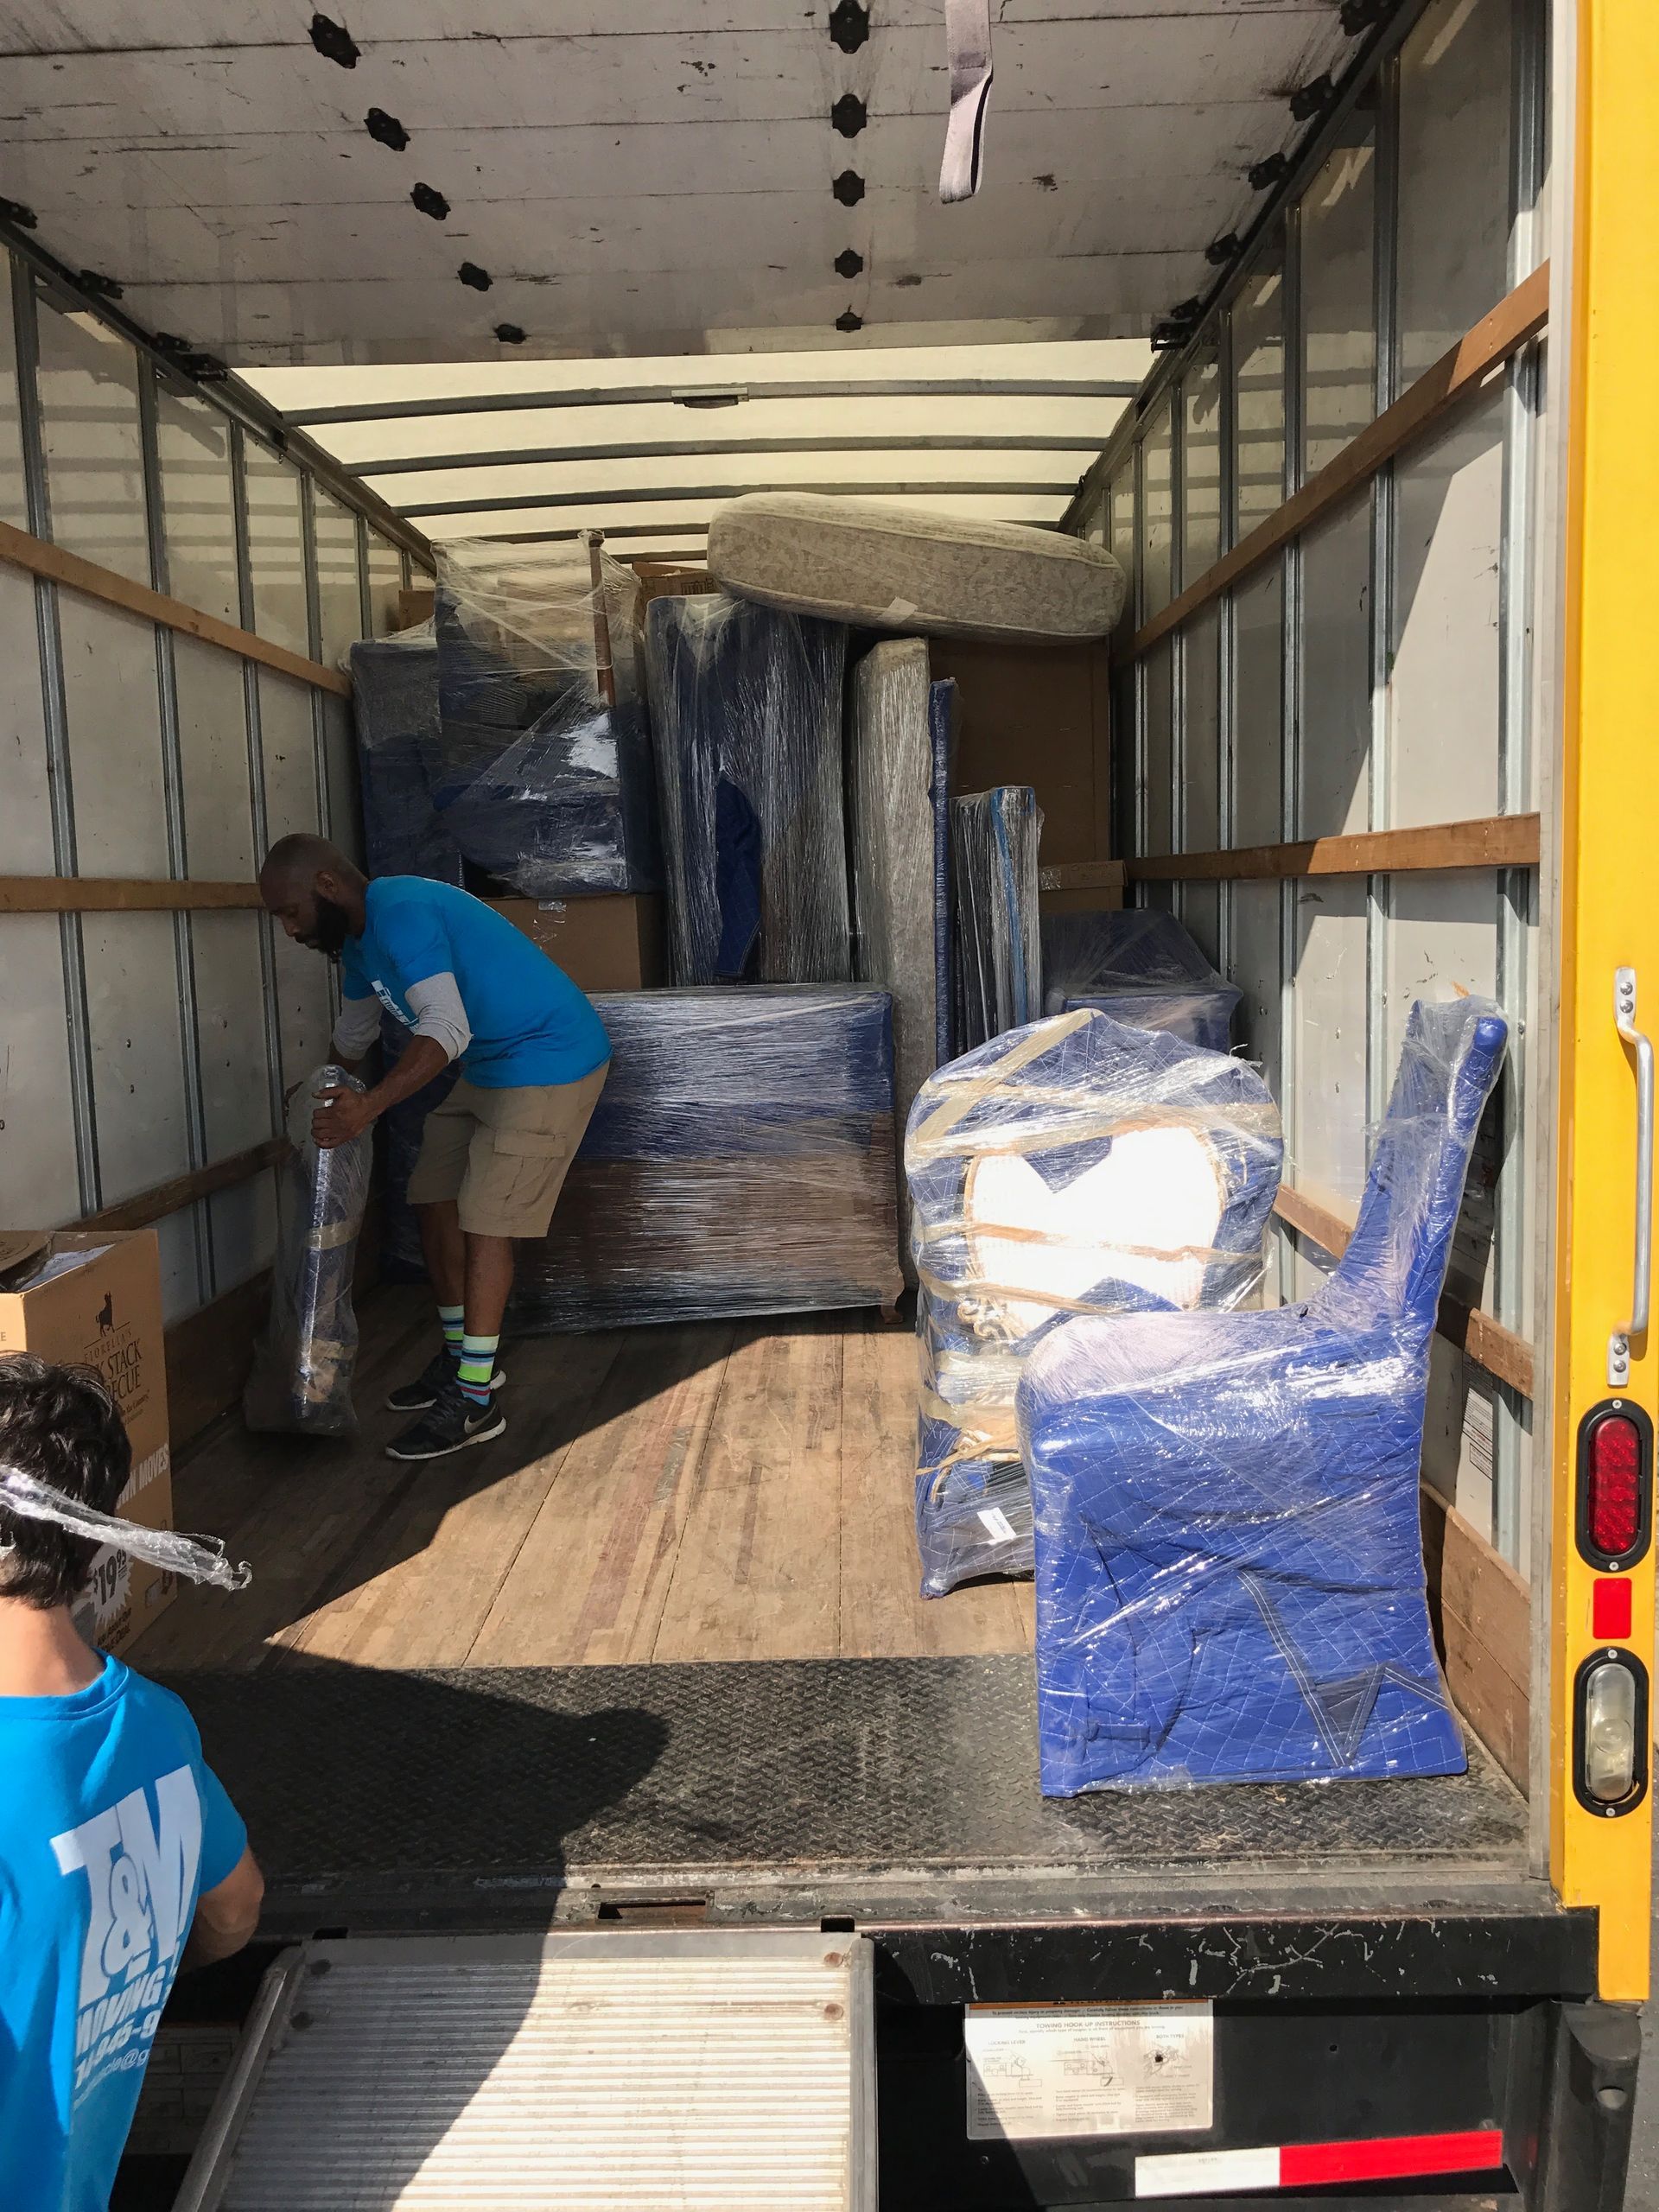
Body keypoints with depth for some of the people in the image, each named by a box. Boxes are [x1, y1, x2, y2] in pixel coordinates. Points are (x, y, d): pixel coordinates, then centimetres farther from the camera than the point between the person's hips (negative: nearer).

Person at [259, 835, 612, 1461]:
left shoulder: (401, 913, -22)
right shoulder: (359, 940, 10)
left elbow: (446, 1028, -33)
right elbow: (353, 1034, 29)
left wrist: (369, 1106, -39)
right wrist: (327, 1097, 42)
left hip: (549, 1062, -10)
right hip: (490, 1068, 10)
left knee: (485, 1221, -10)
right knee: (434, 1199, 10)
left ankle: (475, 1400, -4)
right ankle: (464, 1353, 25)